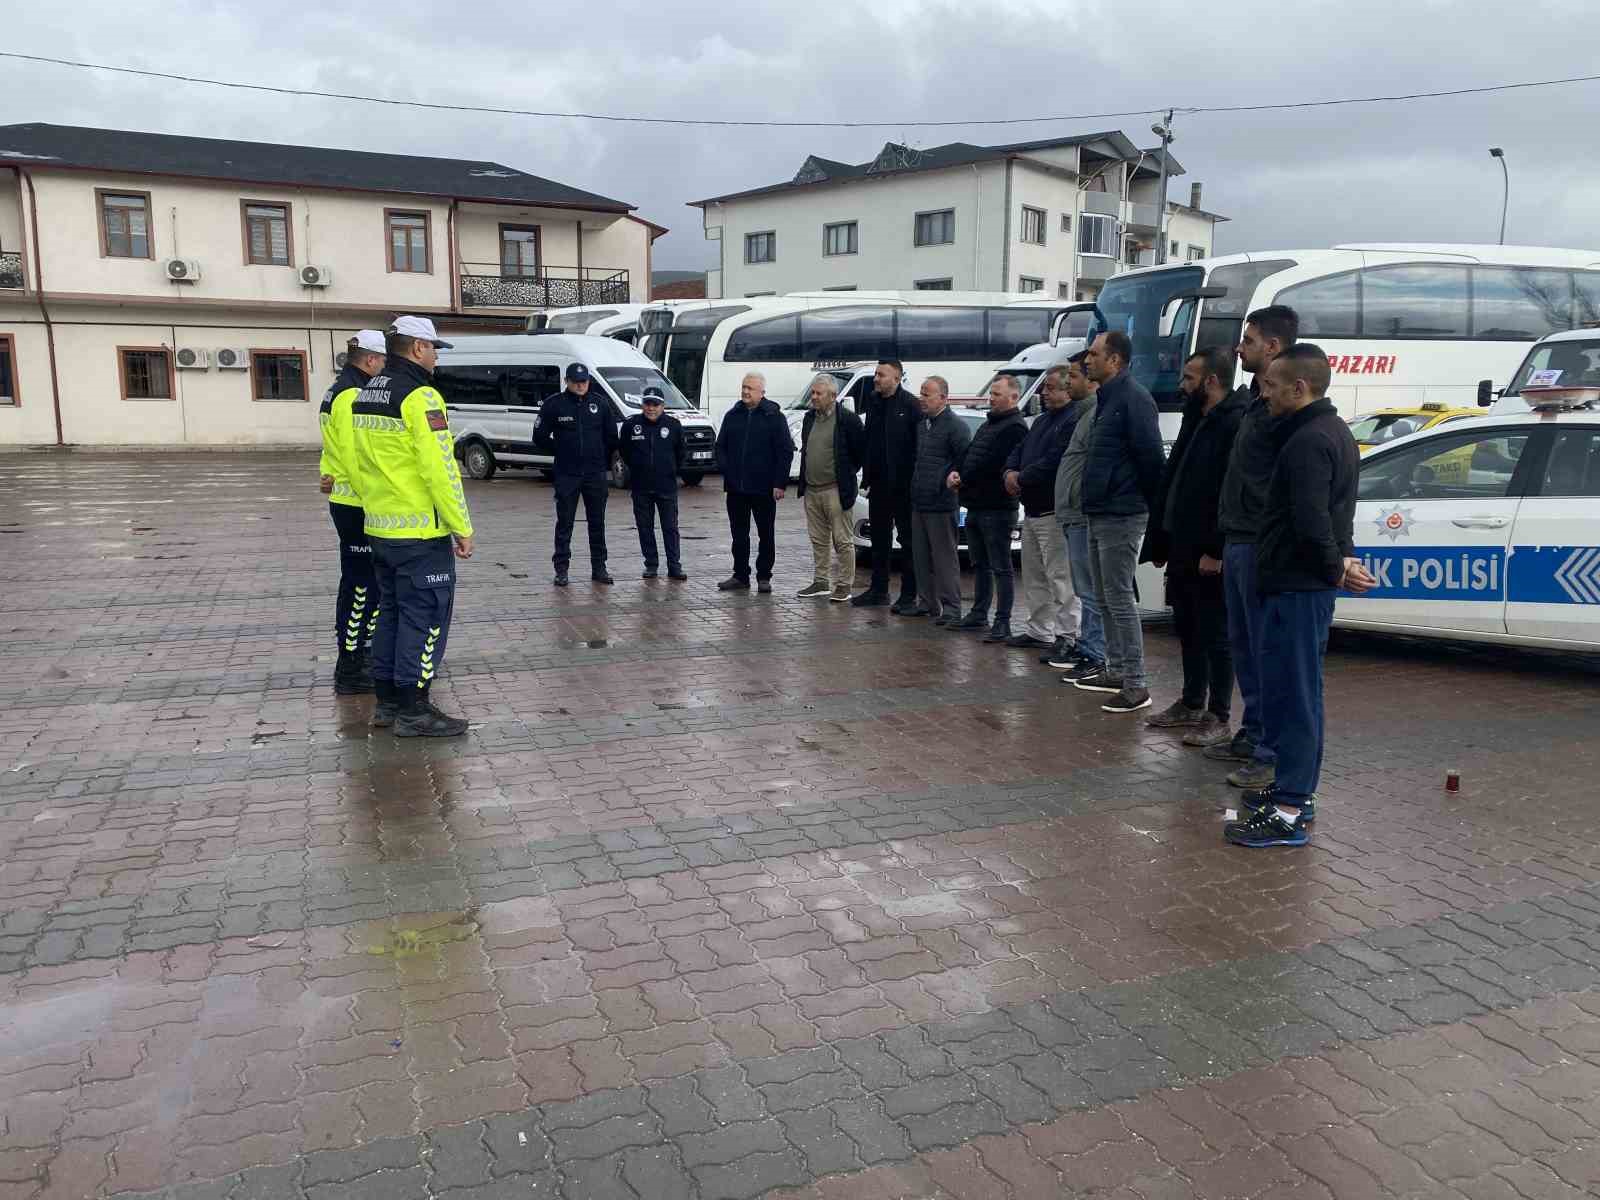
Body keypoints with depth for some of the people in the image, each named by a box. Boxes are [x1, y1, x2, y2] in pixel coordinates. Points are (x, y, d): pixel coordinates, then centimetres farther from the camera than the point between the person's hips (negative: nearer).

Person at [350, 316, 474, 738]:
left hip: (379, 528, 9)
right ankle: (414, 711, 2)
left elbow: (361, 463, 16)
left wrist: (375, 505, 22)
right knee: (424, 618, -2)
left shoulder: (366, 394, 13)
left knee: (391, 612, 17)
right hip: (421, 533, -9)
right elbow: (439, 469, -20)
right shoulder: (419, 395, -15)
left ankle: (387, 701, 23)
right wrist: (462, 527, -15)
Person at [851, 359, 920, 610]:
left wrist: (913, 477, -16)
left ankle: (909, 595, 8)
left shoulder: (910, 404, -12)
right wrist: (867, 476, 11)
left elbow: (919, 445, -14)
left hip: (902, 485, -7)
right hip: (879, 483, 7)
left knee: (908, 540, 2)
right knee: (879, 539, 14)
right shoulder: (873, 401, 10)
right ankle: (878, 590, 24)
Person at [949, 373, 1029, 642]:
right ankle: (979, 614, 25)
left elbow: (991, 465, -20)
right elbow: (968, 455, 19)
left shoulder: (1015, 428, -12)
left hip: (997, 508, -10)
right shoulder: (987, 425, 20)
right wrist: (954, 473, -1)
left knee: (1000, 567, -5)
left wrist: (963, 479, -10)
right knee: (980, 565, 16)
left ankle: (1003, 622, -2)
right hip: (976, 506, 10)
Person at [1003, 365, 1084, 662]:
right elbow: (1020, 450, 21)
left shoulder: (1074, 421, -15)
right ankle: (1037, 630, 27)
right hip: (1032, 509, 11)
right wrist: (1011, 471, 0)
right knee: (1033, 575, 17)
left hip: (1054, 512, -11)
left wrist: (1022, 479, -12)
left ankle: (1066, 637, -7)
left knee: (1060, 577, -10)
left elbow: (1054, 462, -23)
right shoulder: (1041, 420, 19)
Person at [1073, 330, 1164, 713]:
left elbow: (1150, 455, -21)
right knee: (1105, 599, 15)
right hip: (1100, 514, 10)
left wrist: (1149, 504, -13)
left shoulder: (1133, 398, -15)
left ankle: (1135, 685, -3)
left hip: (1120, 516, -10)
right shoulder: (1106, 398, 16)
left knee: (1120, 599, -8)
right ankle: (1115, 671, 25)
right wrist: (1093, 501, 16)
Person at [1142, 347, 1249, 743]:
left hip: (1209, 553, -9)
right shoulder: (1196, 420, 15)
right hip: (1183, 546, 9)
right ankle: (1192, 703, 29)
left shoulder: (1236, 424, -16)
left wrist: (1216, 550, -23)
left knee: (1215, 634, 0)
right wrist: (1160, 540, 14)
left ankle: (1219, 717, 10)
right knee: (1187, 628, 17)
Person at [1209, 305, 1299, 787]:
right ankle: (1251, 735, 27)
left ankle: (1271, 753, 3)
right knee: (1243, 647, 16)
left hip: (1259, 547, -10)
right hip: (1237, 541, 10)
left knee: (1267, 653, -4)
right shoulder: (1257, 401, 16)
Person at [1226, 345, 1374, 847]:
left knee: (1291, 692, -8)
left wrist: (1335, 568, -11)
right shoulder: (1333, 432, 17)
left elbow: (1311, 521, -24)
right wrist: (1341, 559, 10)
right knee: (1298, 690, 17)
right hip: (1308, 584, 11)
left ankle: (1288, 812, -4)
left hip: (1297, 587, -11)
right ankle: (1296, 789, 28)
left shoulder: (1308, 442, -18)